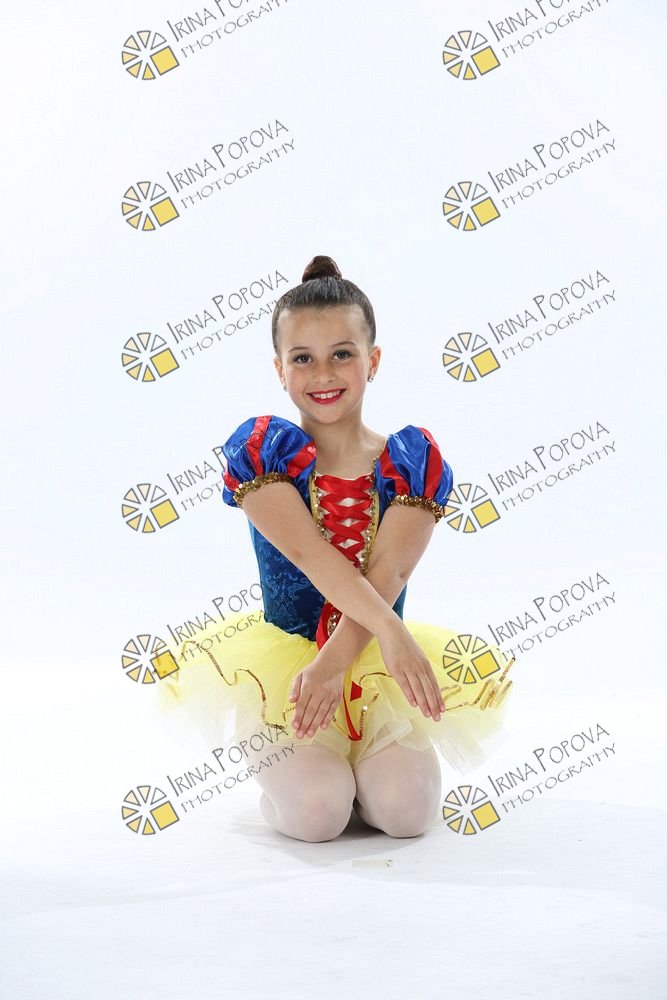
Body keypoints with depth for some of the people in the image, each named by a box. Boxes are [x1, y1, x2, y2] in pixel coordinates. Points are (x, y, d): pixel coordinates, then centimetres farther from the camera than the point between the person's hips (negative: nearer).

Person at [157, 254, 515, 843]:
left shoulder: (414, 459, -2)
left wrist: (330, 667, -28)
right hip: (284, 660, -1)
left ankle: (353, 759, 15)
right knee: (317, 813, -24)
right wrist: (391, 631, -35)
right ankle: (285, 770, 14)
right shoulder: (262, 451, -6)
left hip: (376, 663, 2)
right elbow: (309, 554, -21)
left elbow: (384, 578, -14)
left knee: (406, 808, -21)